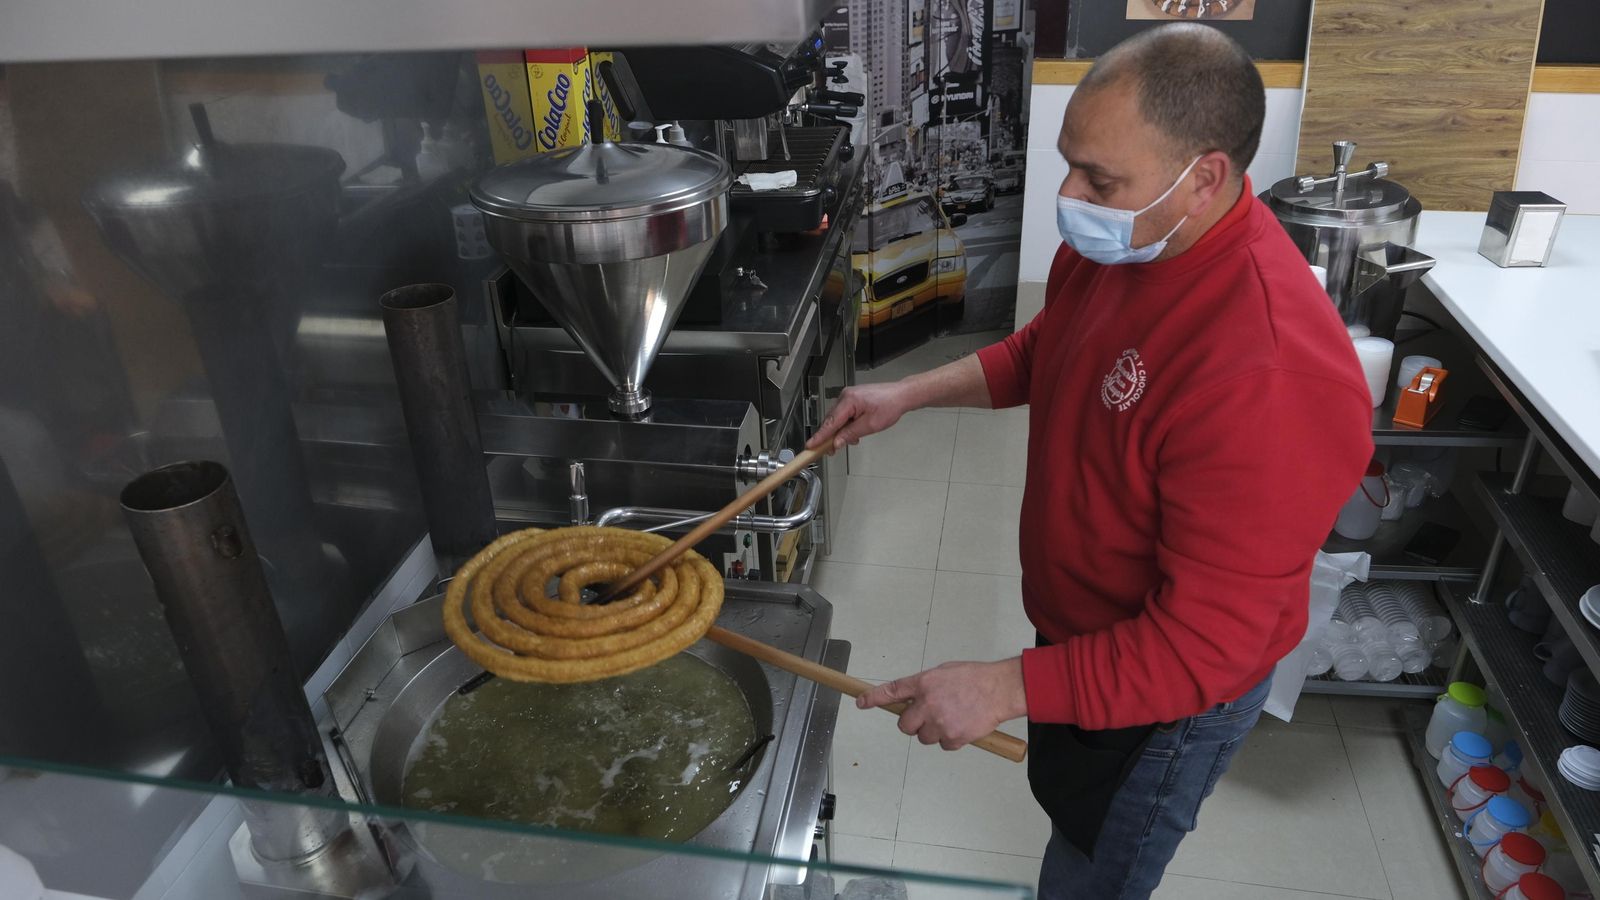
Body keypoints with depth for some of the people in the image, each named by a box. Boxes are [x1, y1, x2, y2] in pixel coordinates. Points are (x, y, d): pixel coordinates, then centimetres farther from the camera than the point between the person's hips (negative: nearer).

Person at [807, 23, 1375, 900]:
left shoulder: (1267, 375, -39)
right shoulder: (1118, 237, -12)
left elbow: (1204, 646, -32)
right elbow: (1038, 351, 9)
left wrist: (1005, 688, -30)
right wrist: (908, 393, -3)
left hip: (1170, 693, -7)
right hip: (1086, 628, 8)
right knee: (1062, 795, 32)